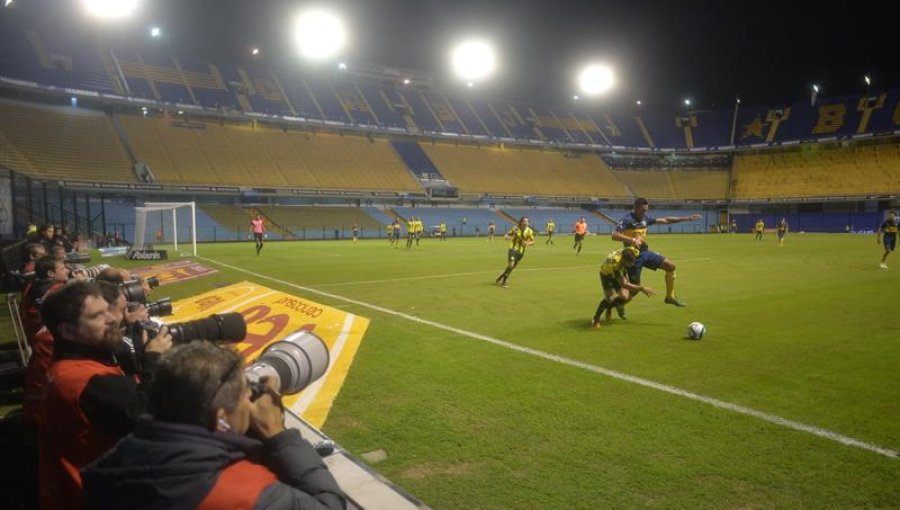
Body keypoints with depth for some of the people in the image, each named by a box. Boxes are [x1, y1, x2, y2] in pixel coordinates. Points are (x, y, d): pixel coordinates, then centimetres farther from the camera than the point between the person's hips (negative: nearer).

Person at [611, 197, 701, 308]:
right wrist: (632, 240, -35)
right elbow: (614, 235, -26)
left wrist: (687, 218, 15)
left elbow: (665, 220, 15)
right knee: (636, 287, -4)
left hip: (645, 252, 8)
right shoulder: (627, 220, -15)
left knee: (671, 266, 2)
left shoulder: (646, 218, 7)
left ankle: (670, 297, 16)